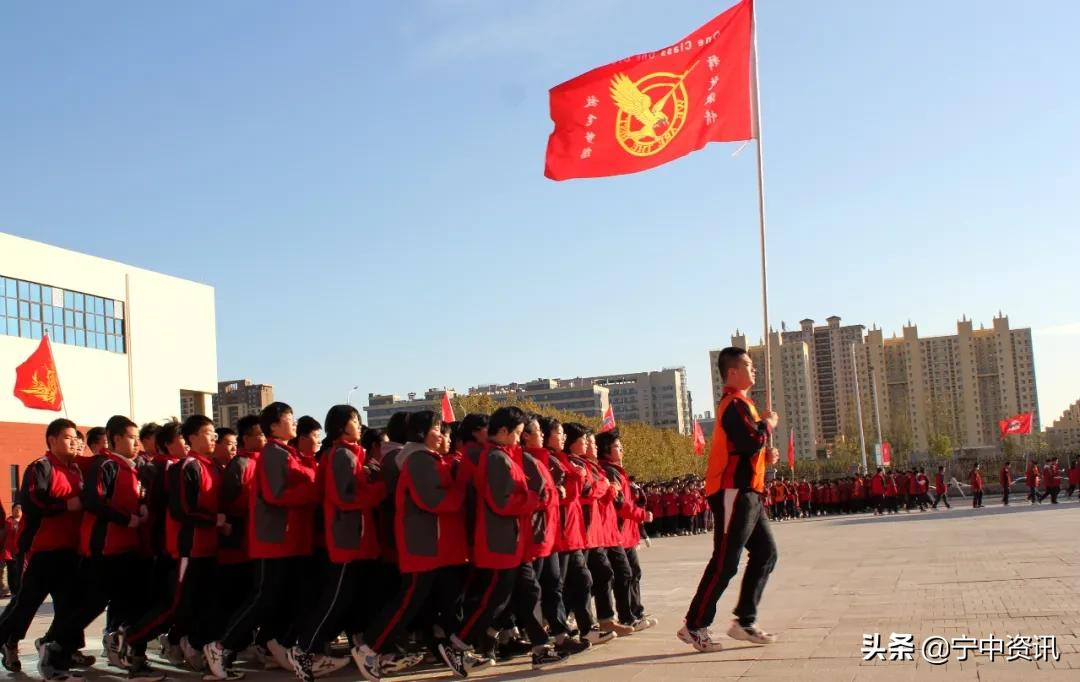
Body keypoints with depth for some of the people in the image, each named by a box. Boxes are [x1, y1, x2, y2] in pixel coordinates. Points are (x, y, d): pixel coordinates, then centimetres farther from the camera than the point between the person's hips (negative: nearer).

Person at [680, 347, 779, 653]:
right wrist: (767, 424, -8)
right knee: (725, 562, -8)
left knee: (765, 552, 11)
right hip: (734, 492, -11)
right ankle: (694, 626, -1)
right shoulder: (735, 404, -14)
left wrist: (765, 455, 9)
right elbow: (751, 441, -26)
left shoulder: (739, 403, 20)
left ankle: (744, 621, 16)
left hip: (746, 492, 11)